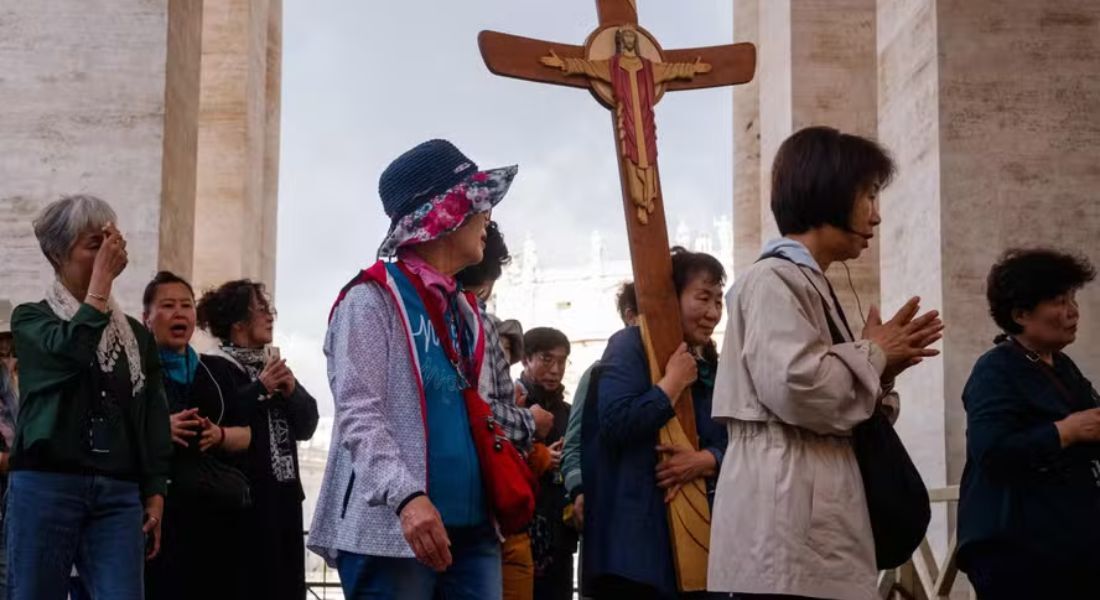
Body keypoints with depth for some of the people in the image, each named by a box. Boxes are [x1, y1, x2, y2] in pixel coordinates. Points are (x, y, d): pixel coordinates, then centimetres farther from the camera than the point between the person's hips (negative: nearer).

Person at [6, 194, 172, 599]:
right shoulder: (32, 319, 7)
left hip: (120, 494, 3)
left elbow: (155, 422, 15)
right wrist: (103, 277, -9)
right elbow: (71, 349, -16)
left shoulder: (136, 335, 17)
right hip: (46, 485, -3)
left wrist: (155, 493, 5)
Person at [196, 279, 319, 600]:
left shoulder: (274, 367, 19)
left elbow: (307, 425, 14)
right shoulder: (214, 367, -5)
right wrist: (260, 390, -15)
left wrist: (291, 391, -3)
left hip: (282, 495, 7)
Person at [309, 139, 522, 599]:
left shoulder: (464, 310, 21)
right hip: (391, 526, -7)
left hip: (472, 524, 7)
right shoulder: (373, 299, -3)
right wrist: (405, 495, -28)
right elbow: (359, 414, -14)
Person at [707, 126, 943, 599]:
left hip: (812, 518, 10)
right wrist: (873, 353, -6)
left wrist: (883, 369, 12)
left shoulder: (806, 283, 24)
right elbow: (796, 388, -23)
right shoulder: (774, 280, -8)